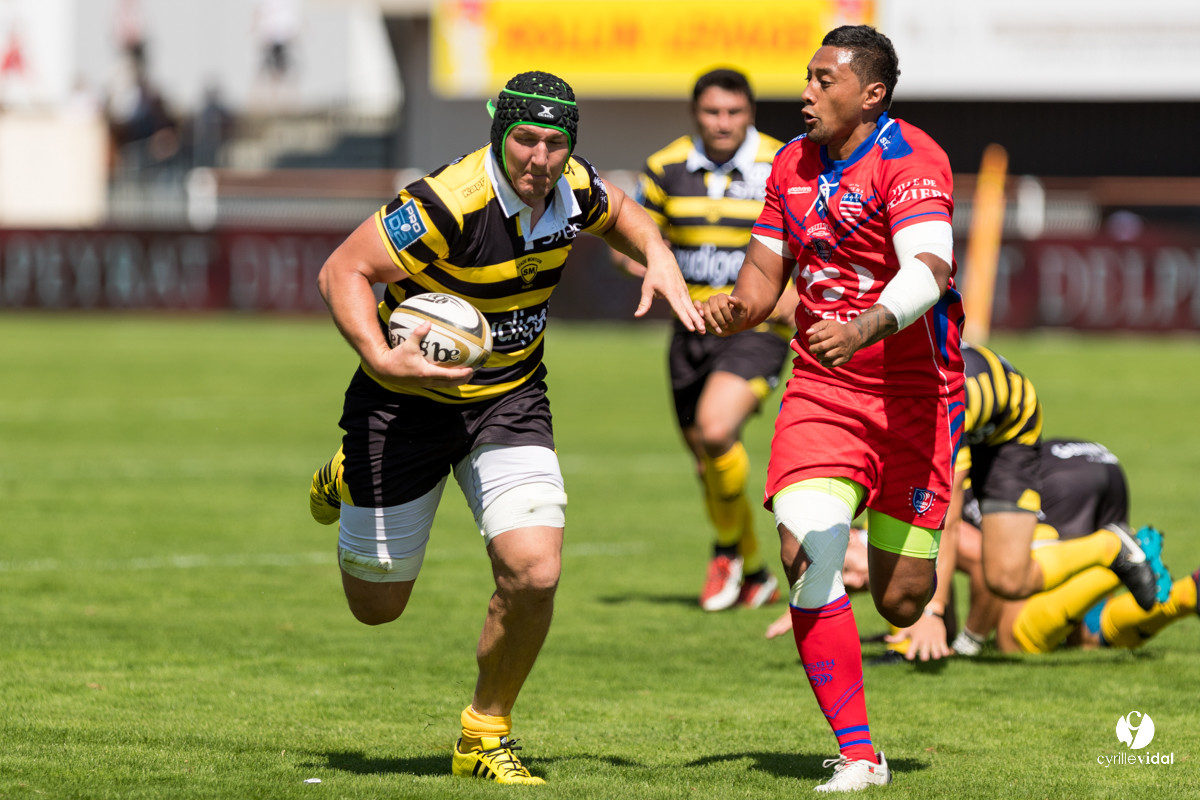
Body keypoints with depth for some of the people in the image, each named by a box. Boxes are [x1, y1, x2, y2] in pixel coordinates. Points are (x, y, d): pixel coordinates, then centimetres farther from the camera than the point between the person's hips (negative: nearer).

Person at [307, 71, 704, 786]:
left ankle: (487, 733, 6)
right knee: (376, 604, 10)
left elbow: (617, 210, 15)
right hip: (406, 403, -4)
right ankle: (346, 481, 44)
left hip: (509, 401, 4)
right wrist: (382, 359, -39)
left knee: (535, 572, -18)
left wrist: (659, 258, -4)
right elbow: (342, 271, -24)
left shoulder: (572, 191, -10)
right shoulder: (448, 203, -30)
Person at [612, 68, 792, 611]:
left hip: (756, 328, -4)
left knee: (715, 430, -27)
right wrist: (643, 261, -16)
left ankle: (729, 549, -3)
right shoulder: (666, 169, 1)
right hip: (692, 331, 4)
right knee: (707, 463, 9)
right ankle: (755, 576, 30)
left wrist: (795, 293, -18)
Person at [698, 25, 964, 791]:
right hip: (821, 392, 4)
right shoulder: (793, 164, 7)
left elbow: (927, 271, -29)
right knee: (807, 554, -19)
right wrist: (734, 309, -11)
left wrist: (864, 329, -47)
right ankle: (859, 757, -11)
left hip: (915, 396, -4)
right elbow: (766, 275, 13)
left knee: (901, 602, 0)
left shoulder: (910, 158, -15)